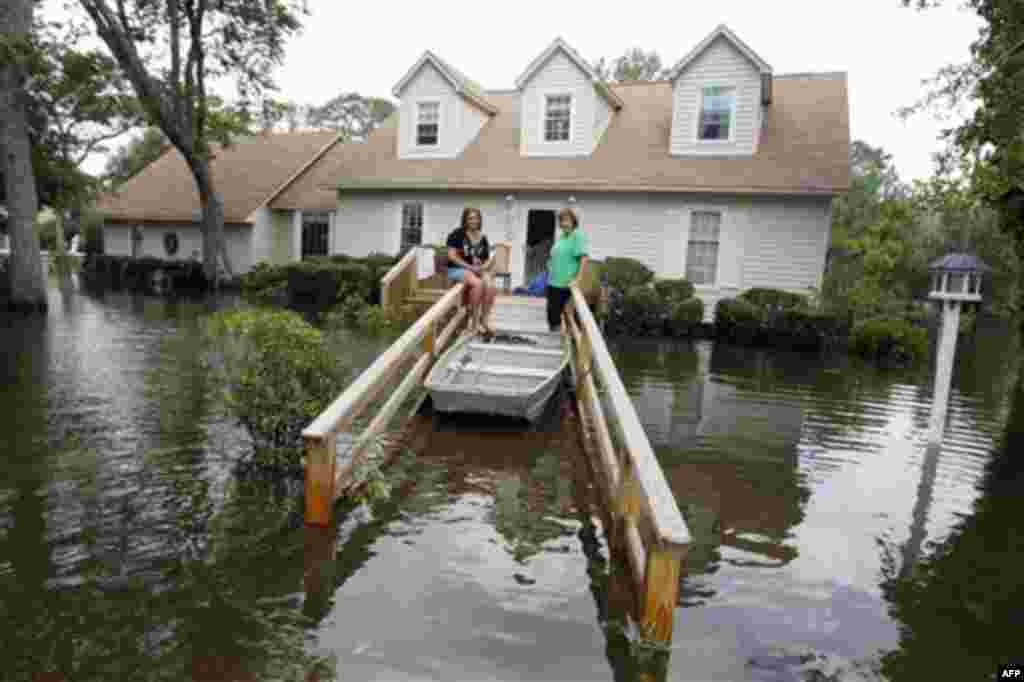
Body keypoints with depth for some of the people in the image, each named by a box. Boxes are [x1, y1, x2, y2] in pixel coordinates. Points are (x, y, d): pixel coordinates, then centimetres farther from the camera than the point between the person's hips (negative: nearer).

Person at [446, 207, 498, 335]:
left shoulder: (482, 238, 13)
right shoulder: (457, 234, -2)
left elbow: (490, 259, 15)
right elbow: (452, 256, -9)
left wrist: (483, 267, -7)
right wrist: (470, 267, -15)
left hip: (479, 270, 5)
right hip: (457, 269, -5)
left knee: (491, 286, -26)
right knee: (478, 284, -34)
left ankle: (483, 320, -15)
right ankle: (474, 321, -22)